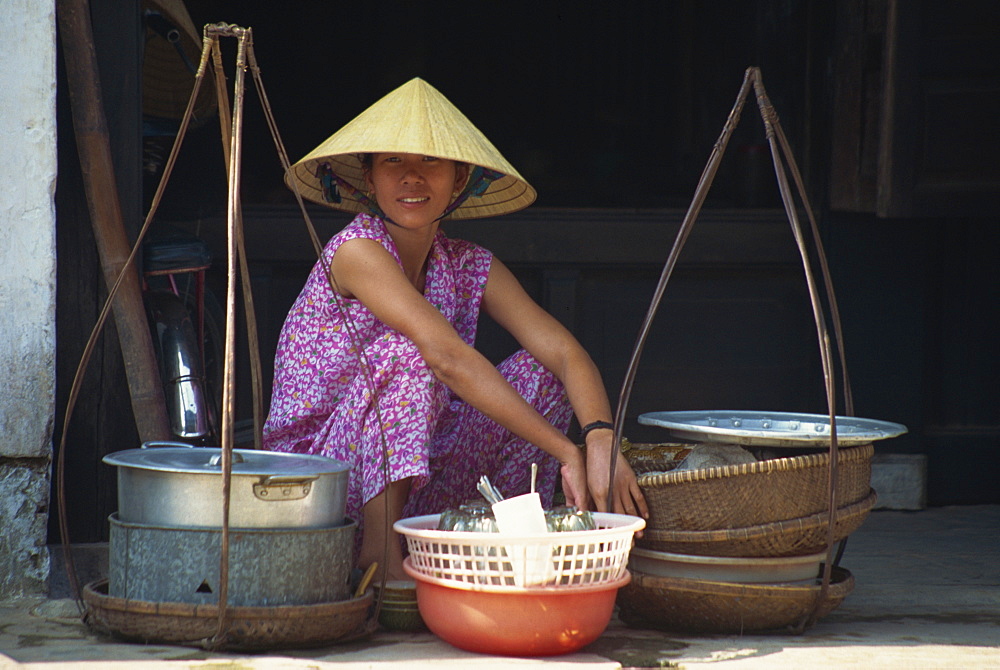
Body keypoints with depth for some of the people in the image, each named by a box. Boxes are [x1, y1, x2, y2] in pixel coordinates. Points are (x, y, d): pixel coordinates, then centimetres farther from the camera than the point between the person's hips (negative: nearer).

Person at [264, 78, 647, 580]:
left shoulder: (468, 267, 2)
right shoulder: (358, 251, -18)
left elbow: (563, 351, -10)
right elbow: (447, 357, -29)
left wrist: (602, 439, -32)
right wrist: (564, 451, -33)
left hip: (415, 483, 6)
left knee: (538, 372, -6)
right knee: (405, 351, -29)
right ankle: (379, 548, -28)